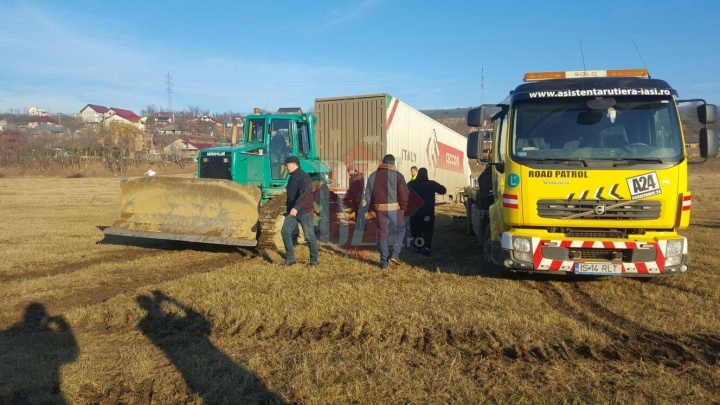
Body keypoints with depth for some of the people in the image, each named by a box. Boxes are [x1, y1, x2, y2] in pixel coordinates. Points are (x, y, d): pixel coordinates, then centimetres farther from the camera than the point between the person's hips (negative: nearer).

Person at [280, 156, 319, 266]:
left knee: (309, 235, -1)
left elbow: (305, 194, -30)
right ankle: (290, 258, -1)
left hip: (304, 211, -8)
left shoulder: (304, 177, -15)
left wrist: (296, 208, -40)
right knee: (285, 231, -6)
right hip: (292, 211, 8)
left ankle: (314, 260, 13)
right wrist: (289, 207, 25)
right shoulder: (292, 177, 15)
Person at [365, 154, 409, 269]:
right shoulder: (397, 175, -6)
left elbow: (368, 195, 8)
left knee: (383, 234, 9)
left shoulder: (373, 176, 7)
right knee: (400, 230, 17)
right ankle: (395, 254, 4)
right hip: (395, 208, -3)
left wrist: (373, 208, 15)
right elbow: (403, 194, -10)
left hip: (380, 209, 3)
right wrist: (403, 207, 3)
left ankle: (384, 262, 11)